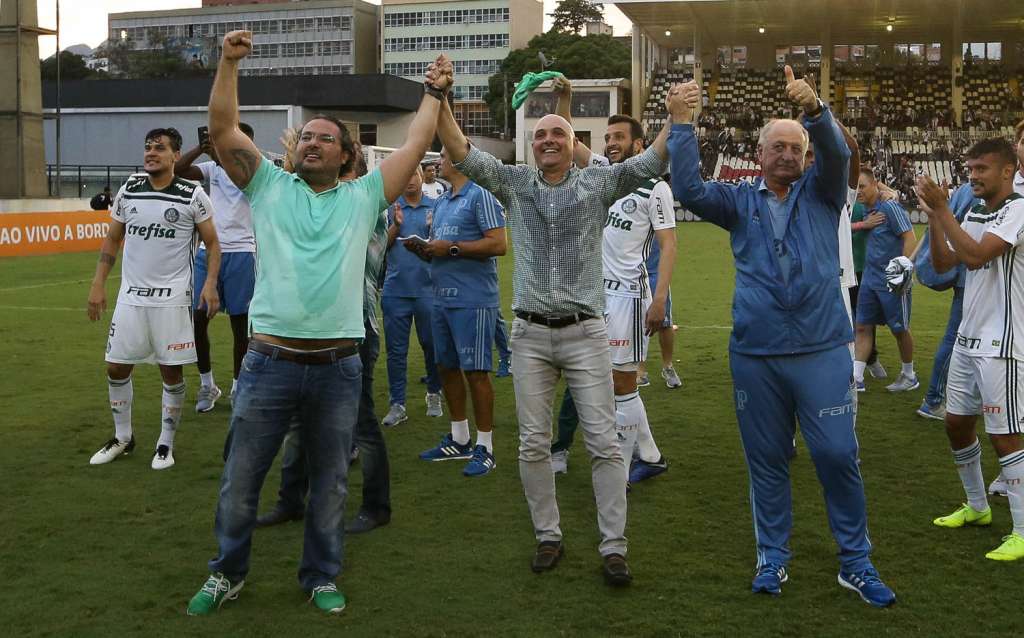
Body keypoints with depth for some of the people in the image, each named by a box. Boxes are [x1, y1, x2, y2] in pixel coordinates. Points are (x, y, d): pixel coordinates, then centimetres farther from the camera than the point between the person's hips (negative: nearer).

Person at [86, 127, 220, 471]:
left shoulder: (193, 195, -6)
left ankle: (166, 443, 19)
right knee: (116, 368, 8)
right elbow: (112, 240, 13)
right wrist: (98, 284, 6)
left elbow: (212, 243, -2)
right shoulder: (128, 191, 4)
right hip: (131, 296, 4)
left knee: (171, 371, 2)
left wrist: (210, 283, -16)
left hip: (172, 298, -4)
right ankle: (122, 437, 27)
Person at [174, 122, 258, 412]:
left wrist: (219, 157, -24)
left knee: (239, 321, 4)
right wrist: (202, 147, -11)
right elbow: (178, 169, 0)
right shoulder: (213, 167, 11)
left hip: (240, 252, -4)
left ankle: (238, 386, 17)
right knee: (197, 317, 3)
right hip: (207, 250, 4)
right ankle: (206, 384, 18)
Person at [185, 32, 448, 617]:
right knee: (240, 480, 9)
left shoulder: (363, 196, 9)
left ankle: (322, 577, 29)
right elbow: (223, 130, 1)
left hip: (338, 366, 0)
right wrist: (229, 61, -4)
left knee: (331, 482, 12)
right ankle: (228, 574, 29)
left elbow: (417, 145, 11)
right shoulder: (270, 186, 9)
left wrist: (434, 94, 18)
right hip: (270, 361, 0)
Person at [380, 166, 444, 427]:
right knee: (396, 349, 4)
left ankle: (434, 394, 27)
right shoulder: (391, 207, 5)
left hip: (427, 288, -1)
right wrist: (395, 225, -16)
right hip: (396, 288, 1)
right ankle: (397, 404, 11)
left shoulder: (435, 207, 3)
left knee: (432, 345, 8)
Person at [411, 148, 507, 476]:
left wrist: (451, 248, -16)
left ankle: (484, 447, 5)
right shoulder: (441, 203, 19)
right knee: (447, 368, 14)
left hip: (473, 299, -9)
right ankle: (459, 439, 27)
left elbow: (498, 244, -18)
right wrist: (422, 249, 1)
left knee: (475, 372, -4)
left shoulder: (480, 196, -8)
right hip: (442, 298, 9)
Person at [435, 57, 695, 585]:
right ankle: (548, 536, 22)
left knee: (603, 443, -1)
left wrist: (675, 118, -27)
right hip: (530, 333, 2)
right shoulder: (514, 184, 7)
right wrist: (440, 105, -18)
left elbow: (649, 163, -9)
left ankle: (613, 546, 8)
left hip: (585, 331, -2)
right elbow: (464, 156, -3)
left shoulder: (597, 183, 3)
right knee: (533, 444, 7)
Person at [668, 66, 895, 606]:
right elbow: (688, 190, -5)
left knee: (838, 456, 0)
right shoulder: (740, 203, 10)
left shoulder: (820, 194, 8)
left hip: (822, 351, -1)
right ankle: (772, 557, 25)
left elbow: (837, 154, -12)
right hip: (754, 354, 1)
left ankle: (856, 563, 15)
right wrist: (683, 125, -11)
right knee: (766, 460, 10)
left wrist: (814, 109, -30)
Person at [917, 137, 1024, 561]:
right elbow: (942, 263, 10)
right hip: (968, 337, 8)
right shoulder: (973, 214, 12)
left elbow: (976, 256, -24)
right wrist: (933, 217, -2)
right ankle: (977, 507, 31)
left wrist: (941, 208, -20)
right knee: (957, 423, 14)